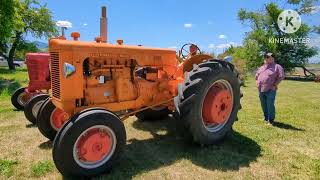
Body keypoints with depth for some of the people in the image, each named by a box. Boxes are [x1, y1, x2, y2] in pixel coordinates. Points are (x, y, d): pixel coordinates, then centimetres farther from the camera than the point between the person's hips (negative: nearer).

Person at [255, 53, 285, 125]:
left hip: (270, 90, -6)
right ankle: (266, 118, 27)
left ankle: (271, 120, 6)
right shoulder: (261, 67, 18)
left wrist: (275, 85, -12)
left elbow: (281, 77, -9)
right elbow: (256, 76, 28)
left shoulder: (277, 67, -1)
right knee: (263, 105, 13)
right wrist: (257, 83, 13)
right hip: (261, 90, 6)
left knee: (270, 105, -5)